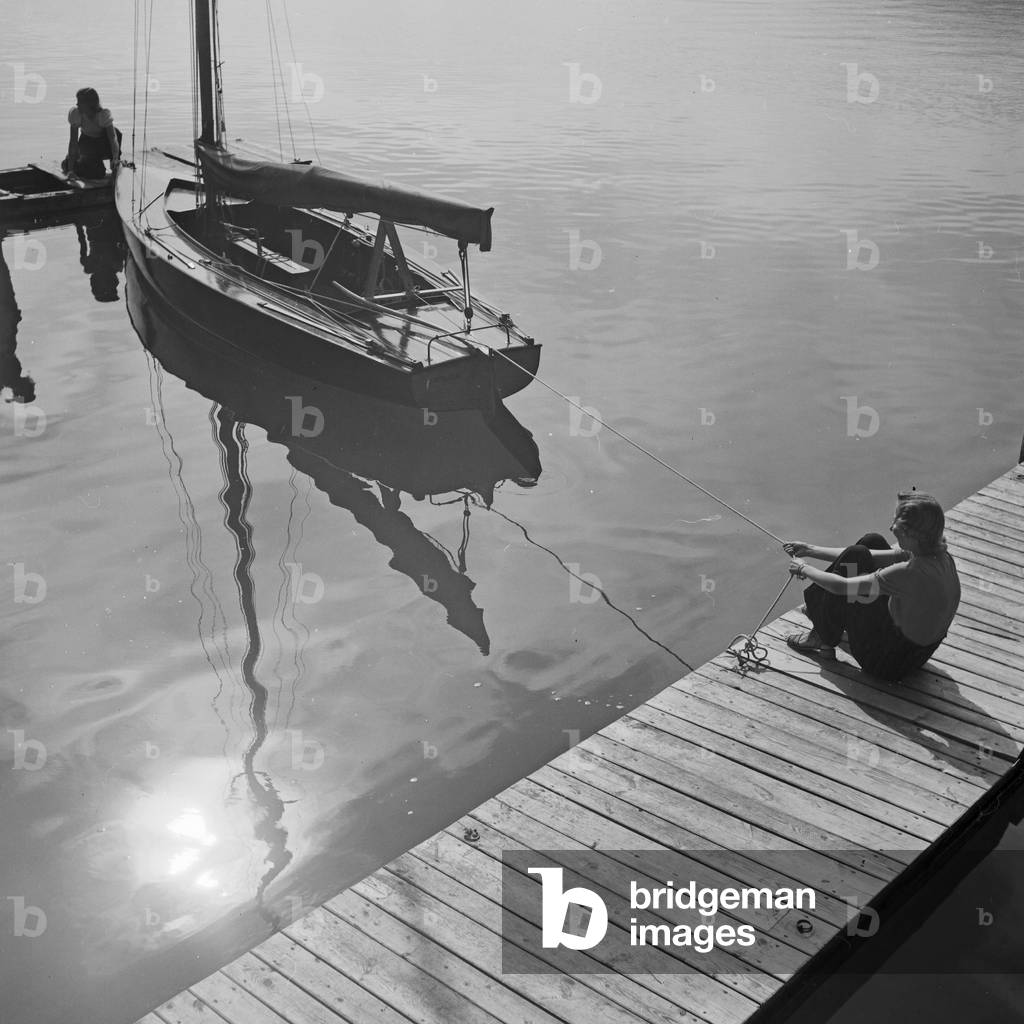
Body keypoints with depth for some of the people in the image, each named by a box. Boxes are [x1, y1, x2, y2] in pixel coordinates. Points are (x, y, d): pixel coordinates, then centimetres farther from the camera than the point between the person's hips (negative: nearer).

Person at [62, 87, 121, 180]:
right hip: (86, 141, -1)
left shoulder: (104, 114, -33)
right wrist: (70, 169, -34)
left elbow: (113, 138, -38)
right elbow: (73, 141, -28)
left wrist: (115, 159, -57)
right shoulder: (74, 113, -28)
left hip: (103, 141, 1)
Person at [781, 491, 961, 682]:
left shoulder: (910, 573, -34)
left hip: (891, 664, -8)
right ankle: (821, 608, 27)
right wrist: (811, 550, 6)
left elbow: (842, 586, -23)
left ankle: (822, 639, 14)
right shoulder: (939, 556, -8)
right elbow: (858, 555, 1)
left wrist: (804, 569, -5)